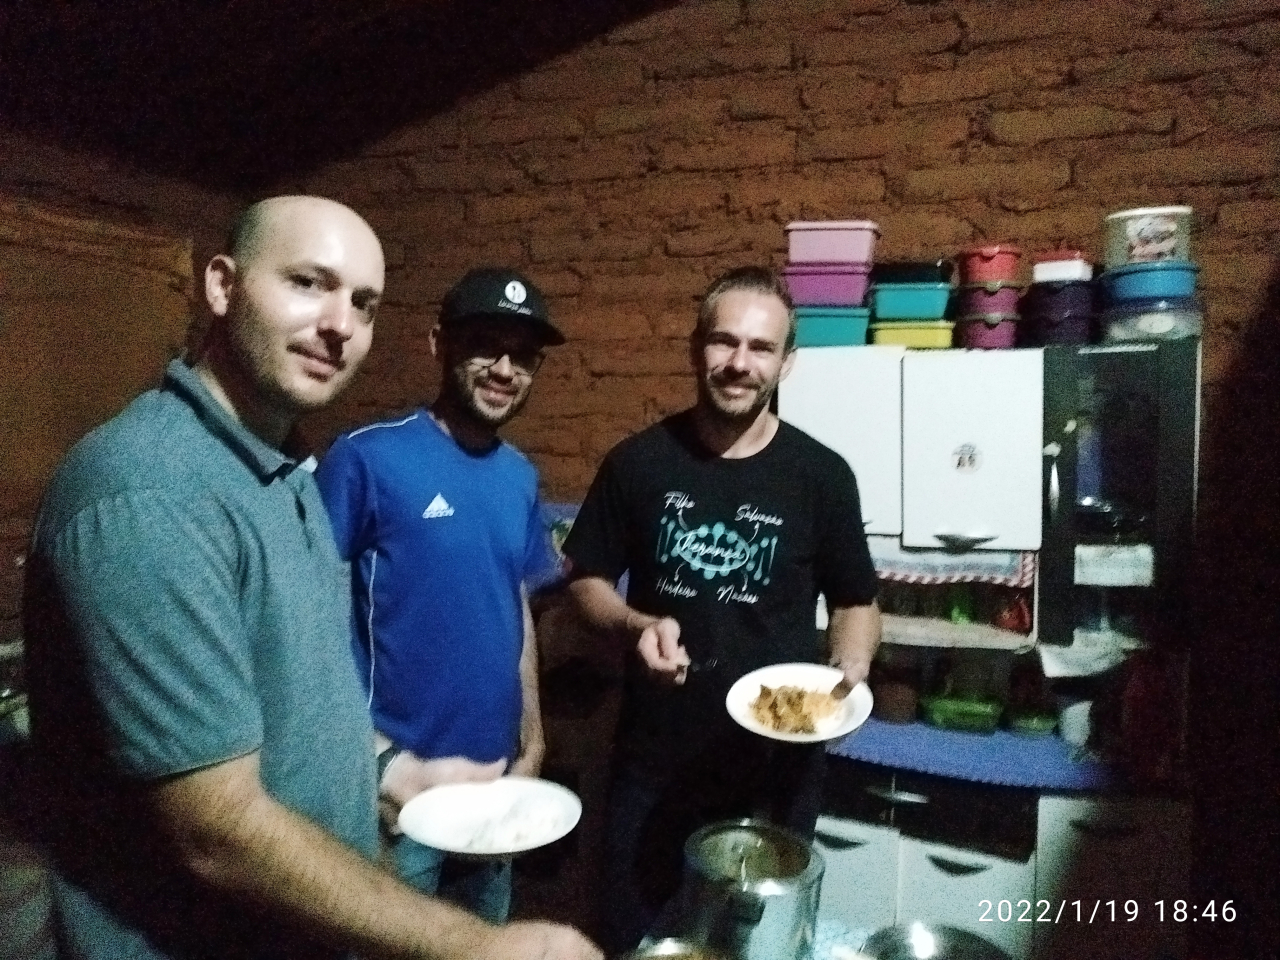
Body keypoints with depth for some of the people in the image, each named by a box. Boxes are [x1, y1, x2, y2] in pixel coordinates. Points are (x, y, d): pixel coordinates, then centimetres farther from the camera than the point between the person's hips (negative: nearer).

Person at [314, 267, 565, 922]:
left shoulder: (520, 476, 3)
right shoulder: (367, 457, -16)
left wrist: (532, 746, 10)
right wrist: (376, 759, -18)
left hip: (495, 779, 6)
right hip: (396, 787, -6)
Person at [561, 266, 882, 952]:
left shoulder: (821, 476, -7)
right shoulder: (638, 462, -6)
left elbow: (856, 604, 4)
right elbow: (587, 579, 3)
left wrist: (847, 673, -15)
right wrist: (639, 625, -16)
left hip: (775, 765, 0)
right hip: (653, 759, 1)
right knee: (634, 937, 18)